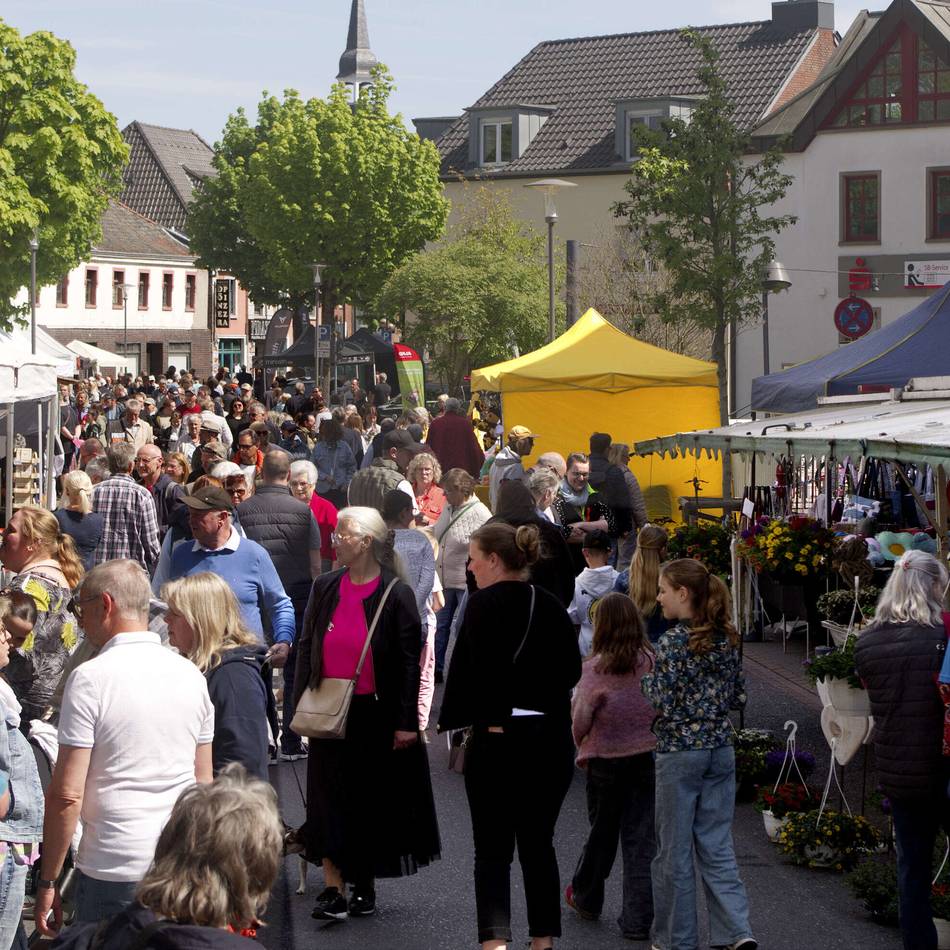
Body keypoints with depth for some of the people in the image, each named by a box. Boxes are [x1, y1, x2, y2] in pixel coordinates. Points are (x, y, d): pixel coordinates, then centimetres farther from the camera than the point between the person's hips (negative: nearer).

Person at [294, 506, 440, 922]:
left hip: (377, 715, -3)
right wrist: (301, 703, 6)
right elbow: (307, 648, 11)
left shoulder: (396, 595, -8)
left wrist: (406, 722, -10)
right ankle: (334, 888, -1)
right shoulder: (324, 589, 4)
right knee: (330, 799, -1)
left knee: (372, 802, 8)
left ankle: (363, 883, 23)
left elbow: (410, 661, -7)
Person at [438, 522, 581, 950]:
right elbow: (572, 669, 11)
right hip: (552, 737, 5)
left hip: (498, 737, -5)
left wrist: (470, 718, -6)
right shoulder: (552, 606, 7)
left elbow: (475, 669, -16)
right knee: (538, 843, 16)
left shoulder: (484, 603, -10)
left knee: (492, 849, 0)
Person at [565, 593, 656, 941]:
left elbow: (581, 717, -10)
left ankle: (586, 899, 37)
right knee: (642, 839, 7)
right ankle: (638, 920, 6)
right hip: (649, 756, 2)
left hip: (606, 760, -2)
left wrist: (582, 747, 9)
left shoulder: (596, 668, -15)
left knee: (602, 834, 17)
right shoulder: (652, 662, -7)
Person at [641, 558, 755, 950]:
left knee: (674, 851, 6)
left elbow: (659, 706, -16)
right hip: (721, 751, 6)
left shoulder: (672, 643, -14)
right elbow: (737, 697, 11)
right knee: (716, 845, 9)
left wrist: (643, 679, 1)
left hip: (679, 753, -6)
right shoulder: (728, 639, 5)